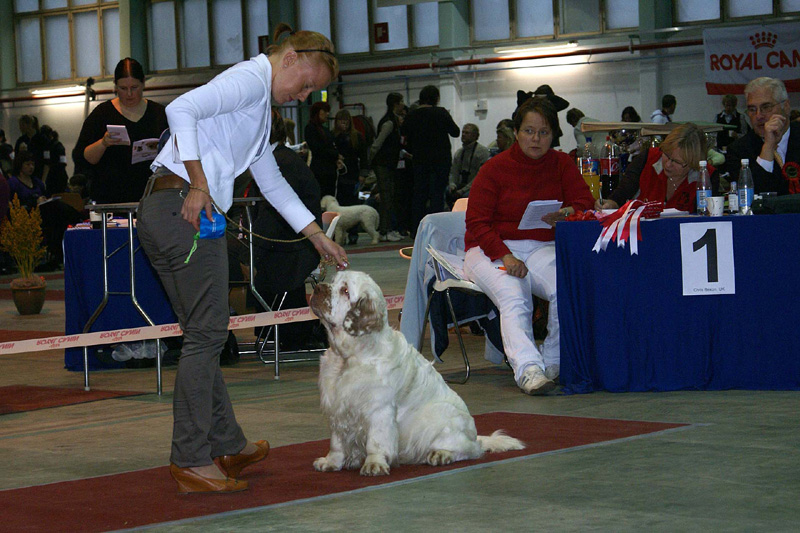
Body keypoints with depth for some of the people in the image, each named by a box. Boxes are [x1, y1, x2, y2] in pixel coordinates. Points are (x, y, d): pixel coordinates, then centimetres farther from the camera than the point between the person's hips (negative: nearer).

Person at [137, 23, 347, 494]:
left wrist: (319, 237, 34)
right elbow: (182, 109, -22)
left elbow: (272, 181, 34)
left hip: (161, 211, 10)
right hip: (186, 208, -10)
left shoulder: (260, 104, 26)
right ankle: (191, 460, -4)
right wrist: (199, 185, -21)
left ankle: (227, 443, 23)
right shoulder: (249, 79, -6)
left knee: (203, 335, 14)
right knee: (206, 334, -7)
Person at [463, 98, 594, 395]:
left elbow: (585, 202, 1)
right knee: (513, 297, -34)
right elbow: (477, 222, -5)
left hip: (542, 248, 3)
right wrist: (505, 257, -20)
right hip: (491, 249, -3)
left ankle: (553, 363, -19)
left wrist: (566, 213, -25)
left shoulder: (562, 164, 9)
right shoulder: (495, 168, -2)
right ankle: (527, 369, -49)